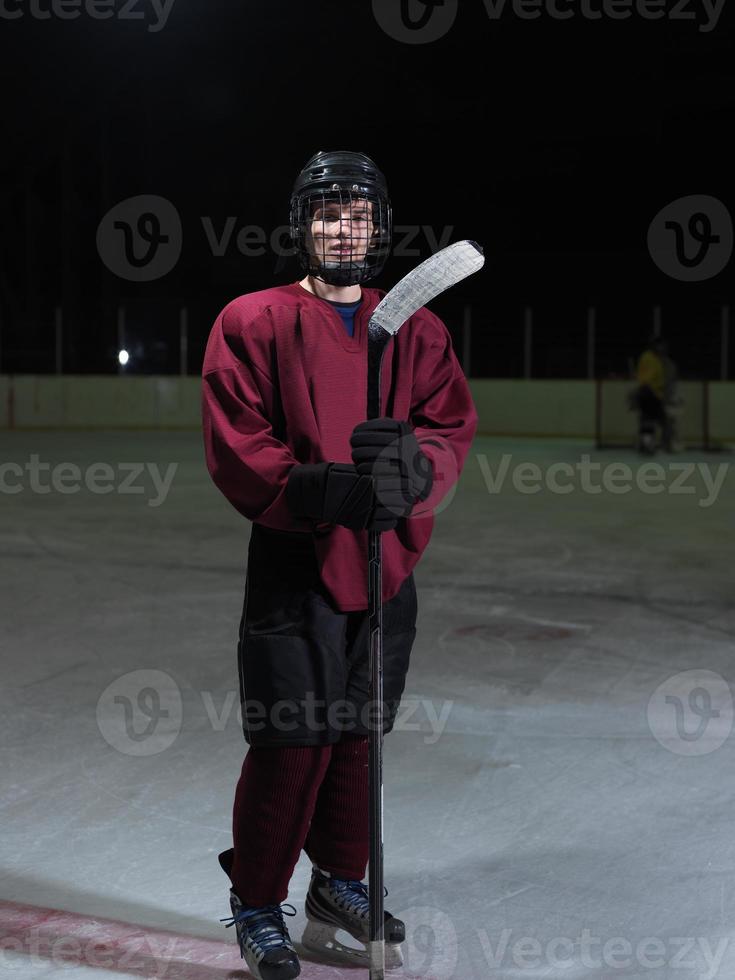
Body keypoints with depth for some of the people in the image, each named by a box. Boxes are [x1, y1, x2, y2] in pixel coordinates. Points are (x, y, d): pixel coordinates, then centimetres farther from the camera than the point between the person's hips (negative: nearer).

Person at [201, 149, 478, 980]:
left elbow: (453, 427, 1)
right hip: (294, 565, -4)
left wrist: (415, 462, -22)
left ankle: (340, 884, 34)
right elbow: (235, 449, -10)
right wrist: (327, 489, -25)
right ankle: (256, 905, 18)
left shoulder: (418, 332, 10)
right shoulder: (252, 323, -2)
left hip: (388, 566, 4)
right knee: (290, 743, -3)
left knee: (358, 736, 15)